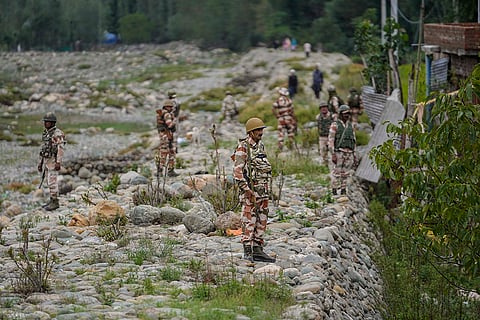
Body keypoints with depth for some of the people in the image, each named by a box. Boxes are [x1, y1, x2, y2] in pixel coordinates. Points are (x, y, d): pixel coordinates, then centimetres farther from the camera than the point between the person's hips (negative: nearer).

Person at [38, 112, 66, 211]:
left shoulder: (57, 133, -16)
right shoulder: (46, 133, 12)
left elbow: (60, 149, -21)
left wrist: (58, 162, -26)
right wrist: (40, 162, 18)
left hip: (53, 161, -9)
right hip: (46, 161, 9)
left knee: (52, 182, -9)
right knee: (50, 182, 11)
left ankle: (55, 203, -5)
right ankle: (52, 201, 17)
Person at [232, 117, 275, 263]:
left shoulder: (260, 146, 14)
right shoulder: (243, 147, -11)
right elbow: (237, 170, -16)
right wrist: (247, 190, -20)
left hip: (263, 191, 8)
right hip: (250, 190, -8)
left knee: (262, 221, 9)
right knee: (249, 221, -5)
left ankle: (258, 250, 15)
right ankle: (248, 251, -1)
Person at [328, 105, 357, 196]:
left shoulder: (350, 125, 13)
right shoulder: (335, 125, -6)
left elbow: (353, 141, 17)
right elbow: (331, 141, -9)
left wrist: (354, 155, 13)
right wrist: (333, 154, -16)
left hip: (349, 153, 5)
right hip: (338, 153, -5)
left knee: (346, 174, 6)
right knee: (337, 173, -4)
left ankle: (343, 191, 13)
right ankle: (334, 191, 2)